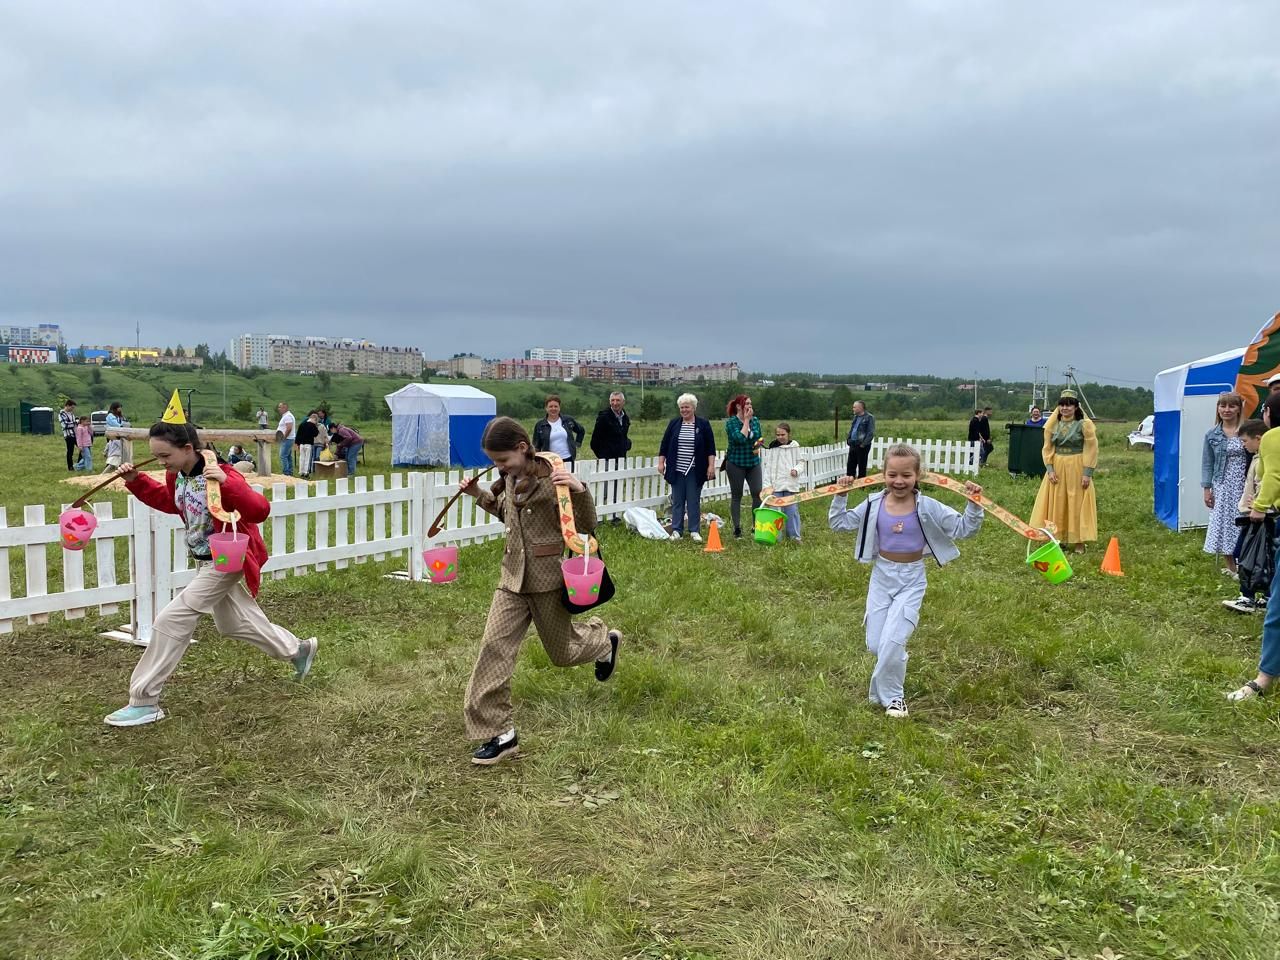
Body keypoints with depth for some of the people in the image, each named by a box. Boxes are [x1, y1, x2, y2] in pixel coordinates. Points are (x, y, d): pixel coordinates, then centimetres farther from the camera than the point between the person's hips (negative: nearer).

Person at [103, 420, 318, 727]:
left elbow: (260, 510, -35)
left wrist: (227, 484, -49)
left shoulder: (220, 476, -28)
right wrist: (136, 481, 7)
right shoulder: (177, 475, -2)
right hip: (206, 561, 10)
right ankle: (299, 649, 41)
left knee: (172, 620, -13)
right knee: (234, 623, 21)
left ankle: (144, 702, -3)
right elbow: (168, 500, 20)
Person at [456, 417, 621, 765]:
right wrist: (478, 494, 12)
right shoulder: (510, 478, 3)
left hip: (548, 577, -6)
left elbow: (586, 527, -16)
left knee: (561, 652, 13)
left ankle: (604, 641, 48)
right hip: (513, 576, 6)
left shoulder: (552, 478, -17)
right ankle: (499, 734, -2)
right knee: (494, 646, -8)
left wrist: (579, 490, -33)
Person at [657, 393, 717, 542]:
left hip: (695, 471, -2)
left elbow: (710, 447, 0)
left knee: (694, 501, 2)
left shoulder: (703, 424, 1)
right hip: (676, 470, 2)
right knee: (677, 500, 6)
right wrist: (661, 462, 3)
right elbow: (664, 444, 9)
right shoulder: (673, 423, 6)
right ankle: (676, 530, 12)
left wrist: (711, 465, -6)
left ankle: (694, 531, 9)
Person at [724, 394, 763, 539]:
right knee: (736, 495, 5)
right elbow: (740, 438, -25)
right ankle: (737, 528, 11)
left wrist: (758, 446, -3)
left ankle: (757, 525, 6)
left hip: (753, 463, 4)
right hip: (736, 463, -4)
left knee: (758, 493, -5)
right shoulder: (731, 422, -10)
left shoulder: (755, 420, 6)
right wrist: (746, 420, -18)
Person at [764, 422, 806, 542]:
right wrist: (767, 485, -3)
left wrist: (796, 470, -11)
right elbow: (768, 468, 3)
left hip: (791, 484, 0)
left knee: (792, 510, 1)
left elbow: (801, 462, 11)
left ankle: (794, 536, 11)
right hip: (776, 485, 0)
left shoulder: (794, 447, 5)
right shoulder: (772, 448, 2)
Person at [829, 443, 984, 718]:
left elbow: (963, 529, -6)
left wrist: (974, 504, -19)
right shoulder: (874, 505, -5)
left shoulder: (928, 508, -11)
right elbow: (838, 522, 2)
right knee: (875, 643, 6)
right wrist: (840, 495, -9)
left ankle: (891, 695, 12)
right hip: (882, 576, 3)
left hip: (911, 580, -3)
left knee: (892, 641, -11)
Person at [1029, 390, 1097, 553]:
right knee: (1057, 504, 6)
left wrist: (1087, 473, -14)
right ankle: (1060, 539, 17)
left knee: (1077, 505, -1)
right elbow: (1048, 448, 6)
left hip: (1077, 468, -4)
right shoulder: (1052, 425, 6)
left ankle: (1079, 542, 5)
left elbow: (1091, 450, -8)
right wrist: (1050, 469, -6)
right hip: (1057, 468, 4)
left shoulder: (1084, 424, -6)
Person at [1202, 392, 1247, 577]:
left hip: (1243, 485, -1)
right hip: (1222, 486, 2)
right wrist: (1206, 488, 0)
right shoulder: (1212, 434, 2)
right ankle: (1230, 567, 19)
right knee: (1223, 523, 5)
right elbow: (1207, 463, 4)